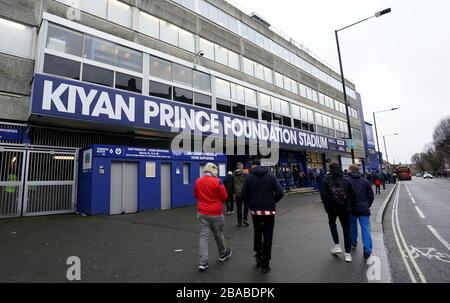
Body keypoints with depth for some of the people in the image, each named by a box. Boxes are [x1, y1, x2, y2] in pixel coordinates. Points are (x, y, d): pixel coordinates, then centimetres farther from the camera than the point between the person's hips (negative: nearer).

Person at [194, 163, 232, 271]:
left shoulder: (198, 181, 0)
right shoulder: (217, 182, -14)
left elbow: (196, 195, 14)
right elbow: (225, 197, -8)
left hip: (202, 213, 3)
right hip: (216, 213, -3)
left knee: (203, 236, 4)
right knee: (219, 235, 15)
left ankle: (203, 262, 1)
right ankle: (222, 254, 36)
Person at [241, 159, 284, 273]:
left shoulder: (249, 176, -2)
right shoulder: (271, 175, 0)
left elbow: (244, 194, -7)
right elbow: (280, 192, -6)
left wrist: (250, 204, 9)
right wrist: (272, 202, 7)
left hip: (255, 210, 1)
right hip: (269, 210, 0)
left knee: (257, 232, 22)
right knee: (267, 236, 9)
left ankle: (258, 256, 27)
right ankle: (265, 263, 12)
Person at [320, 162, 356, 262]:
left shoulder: (326, 181, -10)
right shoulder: (346, 180, -4)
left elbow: (323, 195, -16)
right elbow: (353, 195, -4)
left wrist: (327, 207, -4)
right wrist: (351, 206, 10)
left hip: (332, 208, -1)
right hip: (345, 208, 1)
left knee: (332, 223, 25)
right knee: (347, 229, 11)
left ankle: (337, 245, 17)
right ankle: (347, 253, 16)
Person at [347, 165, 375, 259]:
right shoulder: (365, 181, 1)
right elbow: (371, 196, 4)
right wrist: (367, 206, 15)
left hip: (351, 209, -1)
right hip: (363, 209, 1)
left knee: (352, 226, 19)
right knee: (365, 229, 2)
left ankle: (353, 243, 33)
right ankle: (367, 250, -2)